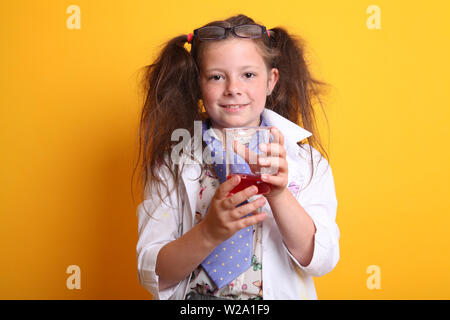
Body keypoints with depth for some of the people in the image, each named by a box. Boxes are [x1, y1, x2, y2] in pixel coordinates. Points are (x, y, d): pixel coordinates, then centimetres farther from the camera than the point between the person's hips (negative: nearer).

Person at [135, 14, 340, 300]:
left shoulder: (307, 161, 1)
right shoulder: (173, 161, -1)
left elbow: (321, 261, -6)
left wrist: (279, 195, -20)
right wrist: (210, 231, -21)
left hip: (281, 295, 1)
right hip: (194, 306, 0)